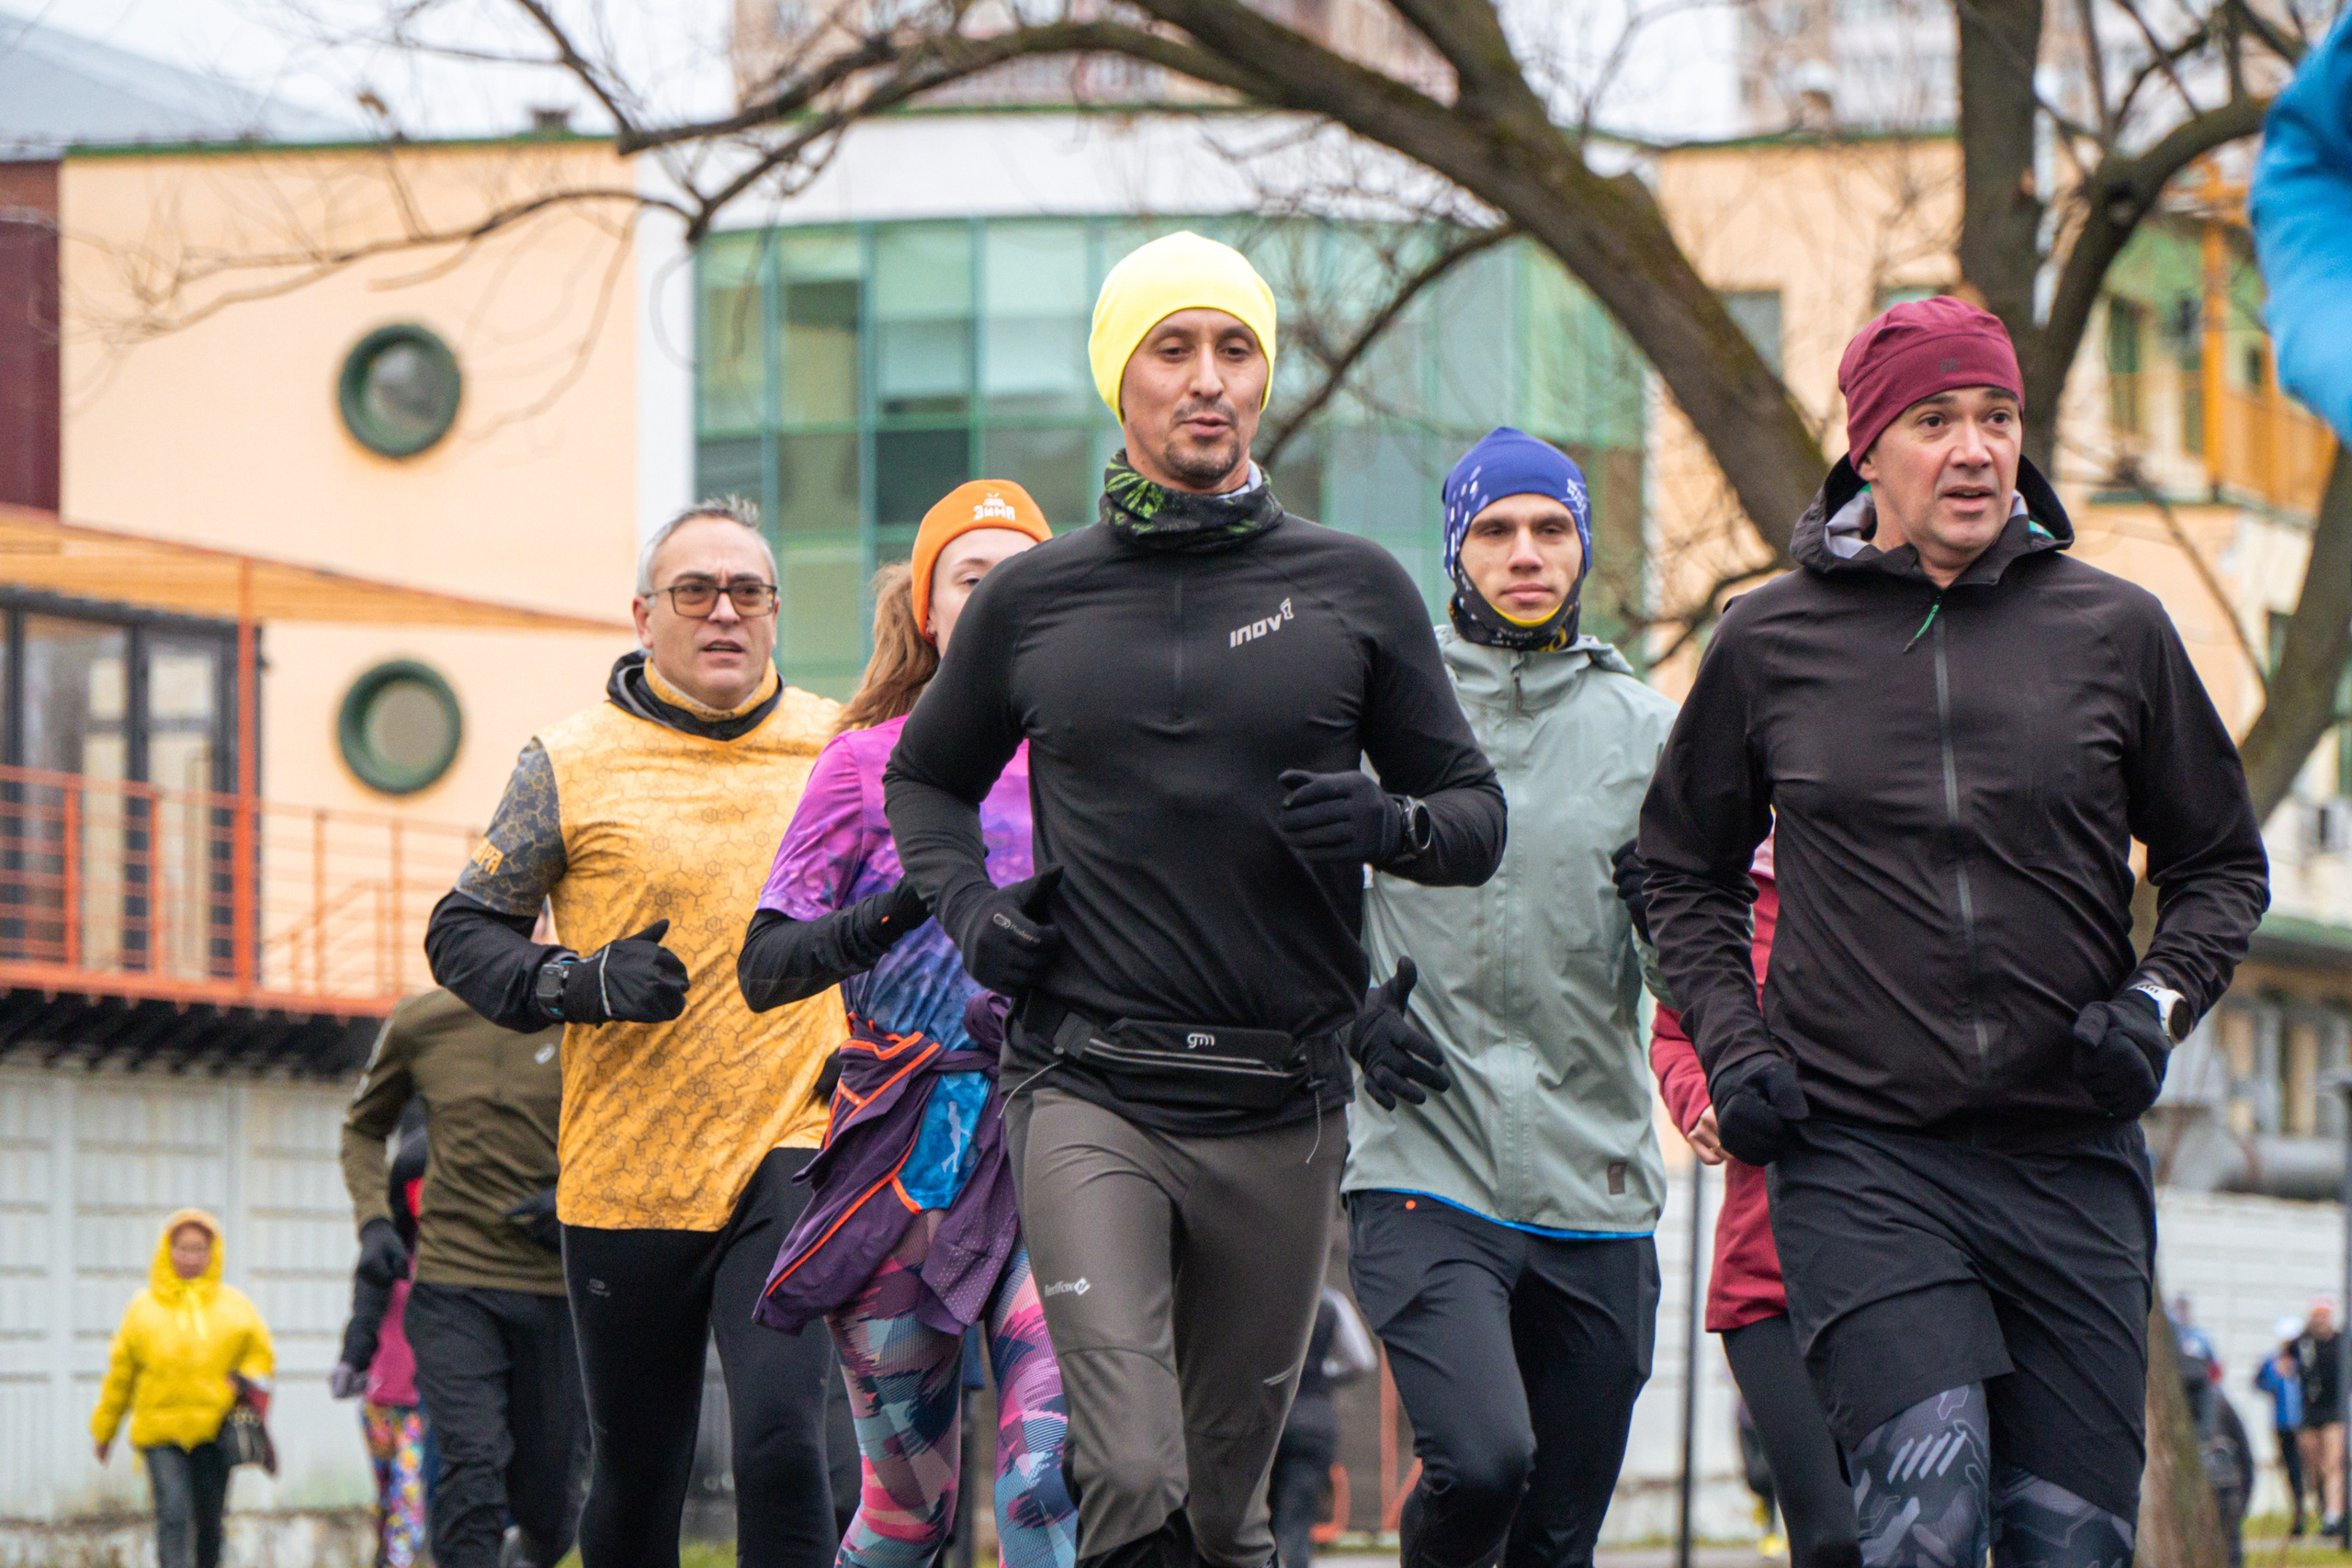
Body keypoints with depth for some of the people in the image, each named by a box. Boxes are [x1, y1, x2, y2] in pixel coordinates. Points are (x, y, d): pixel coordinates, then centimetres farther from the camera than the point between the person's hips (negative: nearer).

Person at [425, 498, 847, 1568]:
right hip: (627, 1178, 0)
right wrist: (582, 984, -13)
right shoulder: (573, 764, 0)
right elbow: (461, 933, 4)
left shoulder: (837, 747, 7)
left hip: (787, 1163, 0)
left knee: (782, 1439, -19)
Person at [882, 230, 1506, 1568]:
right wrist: (966, 909, 5)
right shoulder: (1034, 602, 8)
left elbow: (1478, 813, 12)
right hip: (1090, 1092, -1)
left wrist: (1390, 825, -10)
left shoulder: (1353, 589, 6)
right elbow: (926, 778, 25)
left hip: (1283, 1107, 1)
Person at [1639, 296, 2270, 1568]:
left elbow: (2221, 865, 17)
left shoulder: (2114, 630, 6)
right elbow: (1686, 869, 19)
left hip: (2069, 1155, 2)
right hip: (1858, 1150, -2)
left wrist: (2160, 998, -2)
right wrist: (1728, 1045, 4)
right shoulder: (1769, 642, 5)